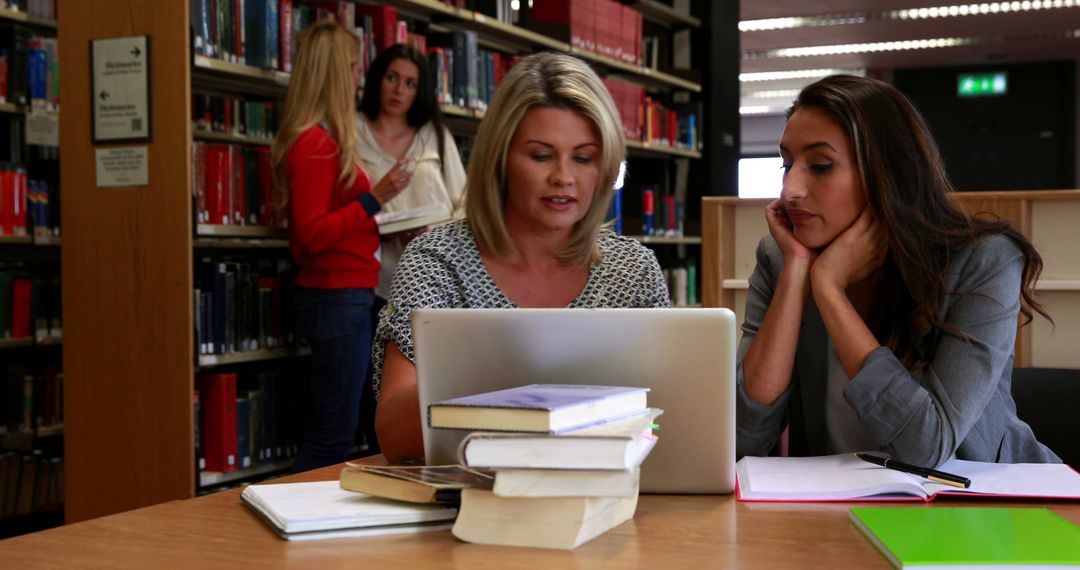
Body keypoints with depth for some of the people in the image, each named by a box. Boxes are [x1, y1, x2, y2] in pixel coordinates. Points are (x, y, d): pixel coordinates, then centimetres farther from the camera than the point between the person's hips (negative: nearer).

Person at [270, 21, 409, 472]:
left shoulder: (320, 140, 15)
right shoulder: (316, 144, -14)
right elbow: (312, 235, -18)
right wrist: (375, 198, -22)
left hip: (340, 295, 10)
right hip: (338, 296, -10)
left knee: (328, 430, 13)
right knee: (333, 435, -6)